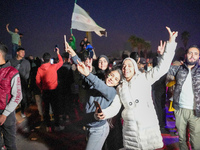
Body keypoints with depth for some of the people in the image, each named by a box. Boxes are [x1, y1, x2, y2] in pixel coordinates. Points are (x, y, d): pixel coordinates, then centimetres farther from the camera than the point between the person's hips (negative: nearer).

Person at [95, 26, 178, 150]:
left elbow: (162, 68, -7)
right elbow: (114, 107, 5)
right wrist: (102, 114, -16)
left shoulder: (144, 78, 3)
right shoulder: (120, 88, 13)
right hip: (130, 130, 3)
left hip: (148, 127, -2)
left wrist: (171, 43, -13)